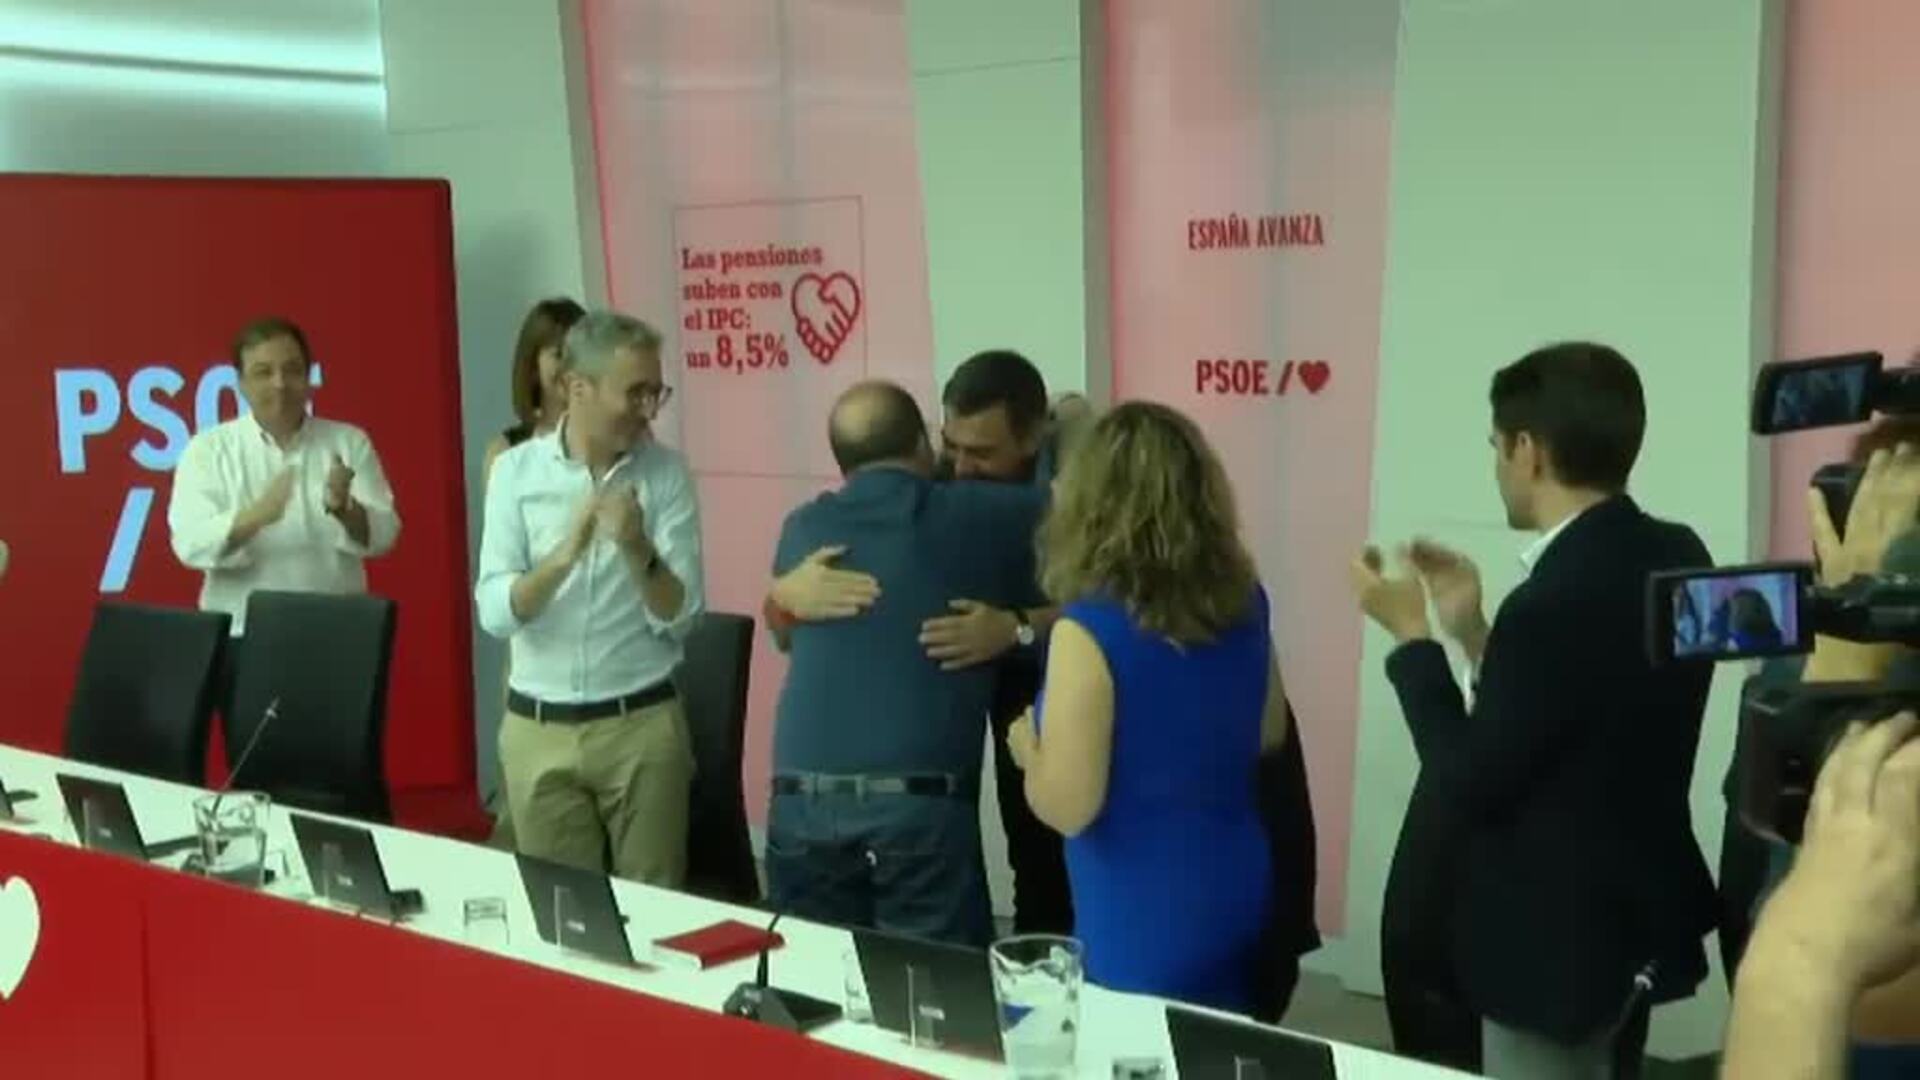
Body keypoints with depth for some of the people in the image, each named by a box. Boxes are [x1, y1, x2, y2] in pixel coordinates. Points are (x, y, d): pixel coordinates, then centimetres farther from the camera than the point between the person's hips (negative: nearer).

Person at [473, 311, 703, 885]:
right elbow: (494, 613, -10)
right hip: (539, 731, 1)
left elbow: (679, 618, -7)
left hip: (642, 725, 0)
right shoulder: (516, 469, -2)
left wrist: (638, 551, -24)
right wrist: (564, 556, -26)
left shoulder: (667, 472, -3)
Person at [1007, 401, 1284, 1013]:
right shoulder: (1243, 602, -1)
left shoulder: (1091, 626, -21)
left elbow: (1067, 807, -21)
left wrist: (1027, 747, -3)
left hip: (1145, 917, -7)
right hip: (1236, 890, 7)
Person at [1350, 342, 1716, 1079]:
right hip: (1637, 922, 9)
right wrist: (1473, 630, 6)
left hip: (1558, 947, -9)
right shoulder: (1676, 561, -1)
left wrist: (1412, 635, -12)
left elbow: (1466, 788, -20)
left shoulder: (1556, 602, -28)